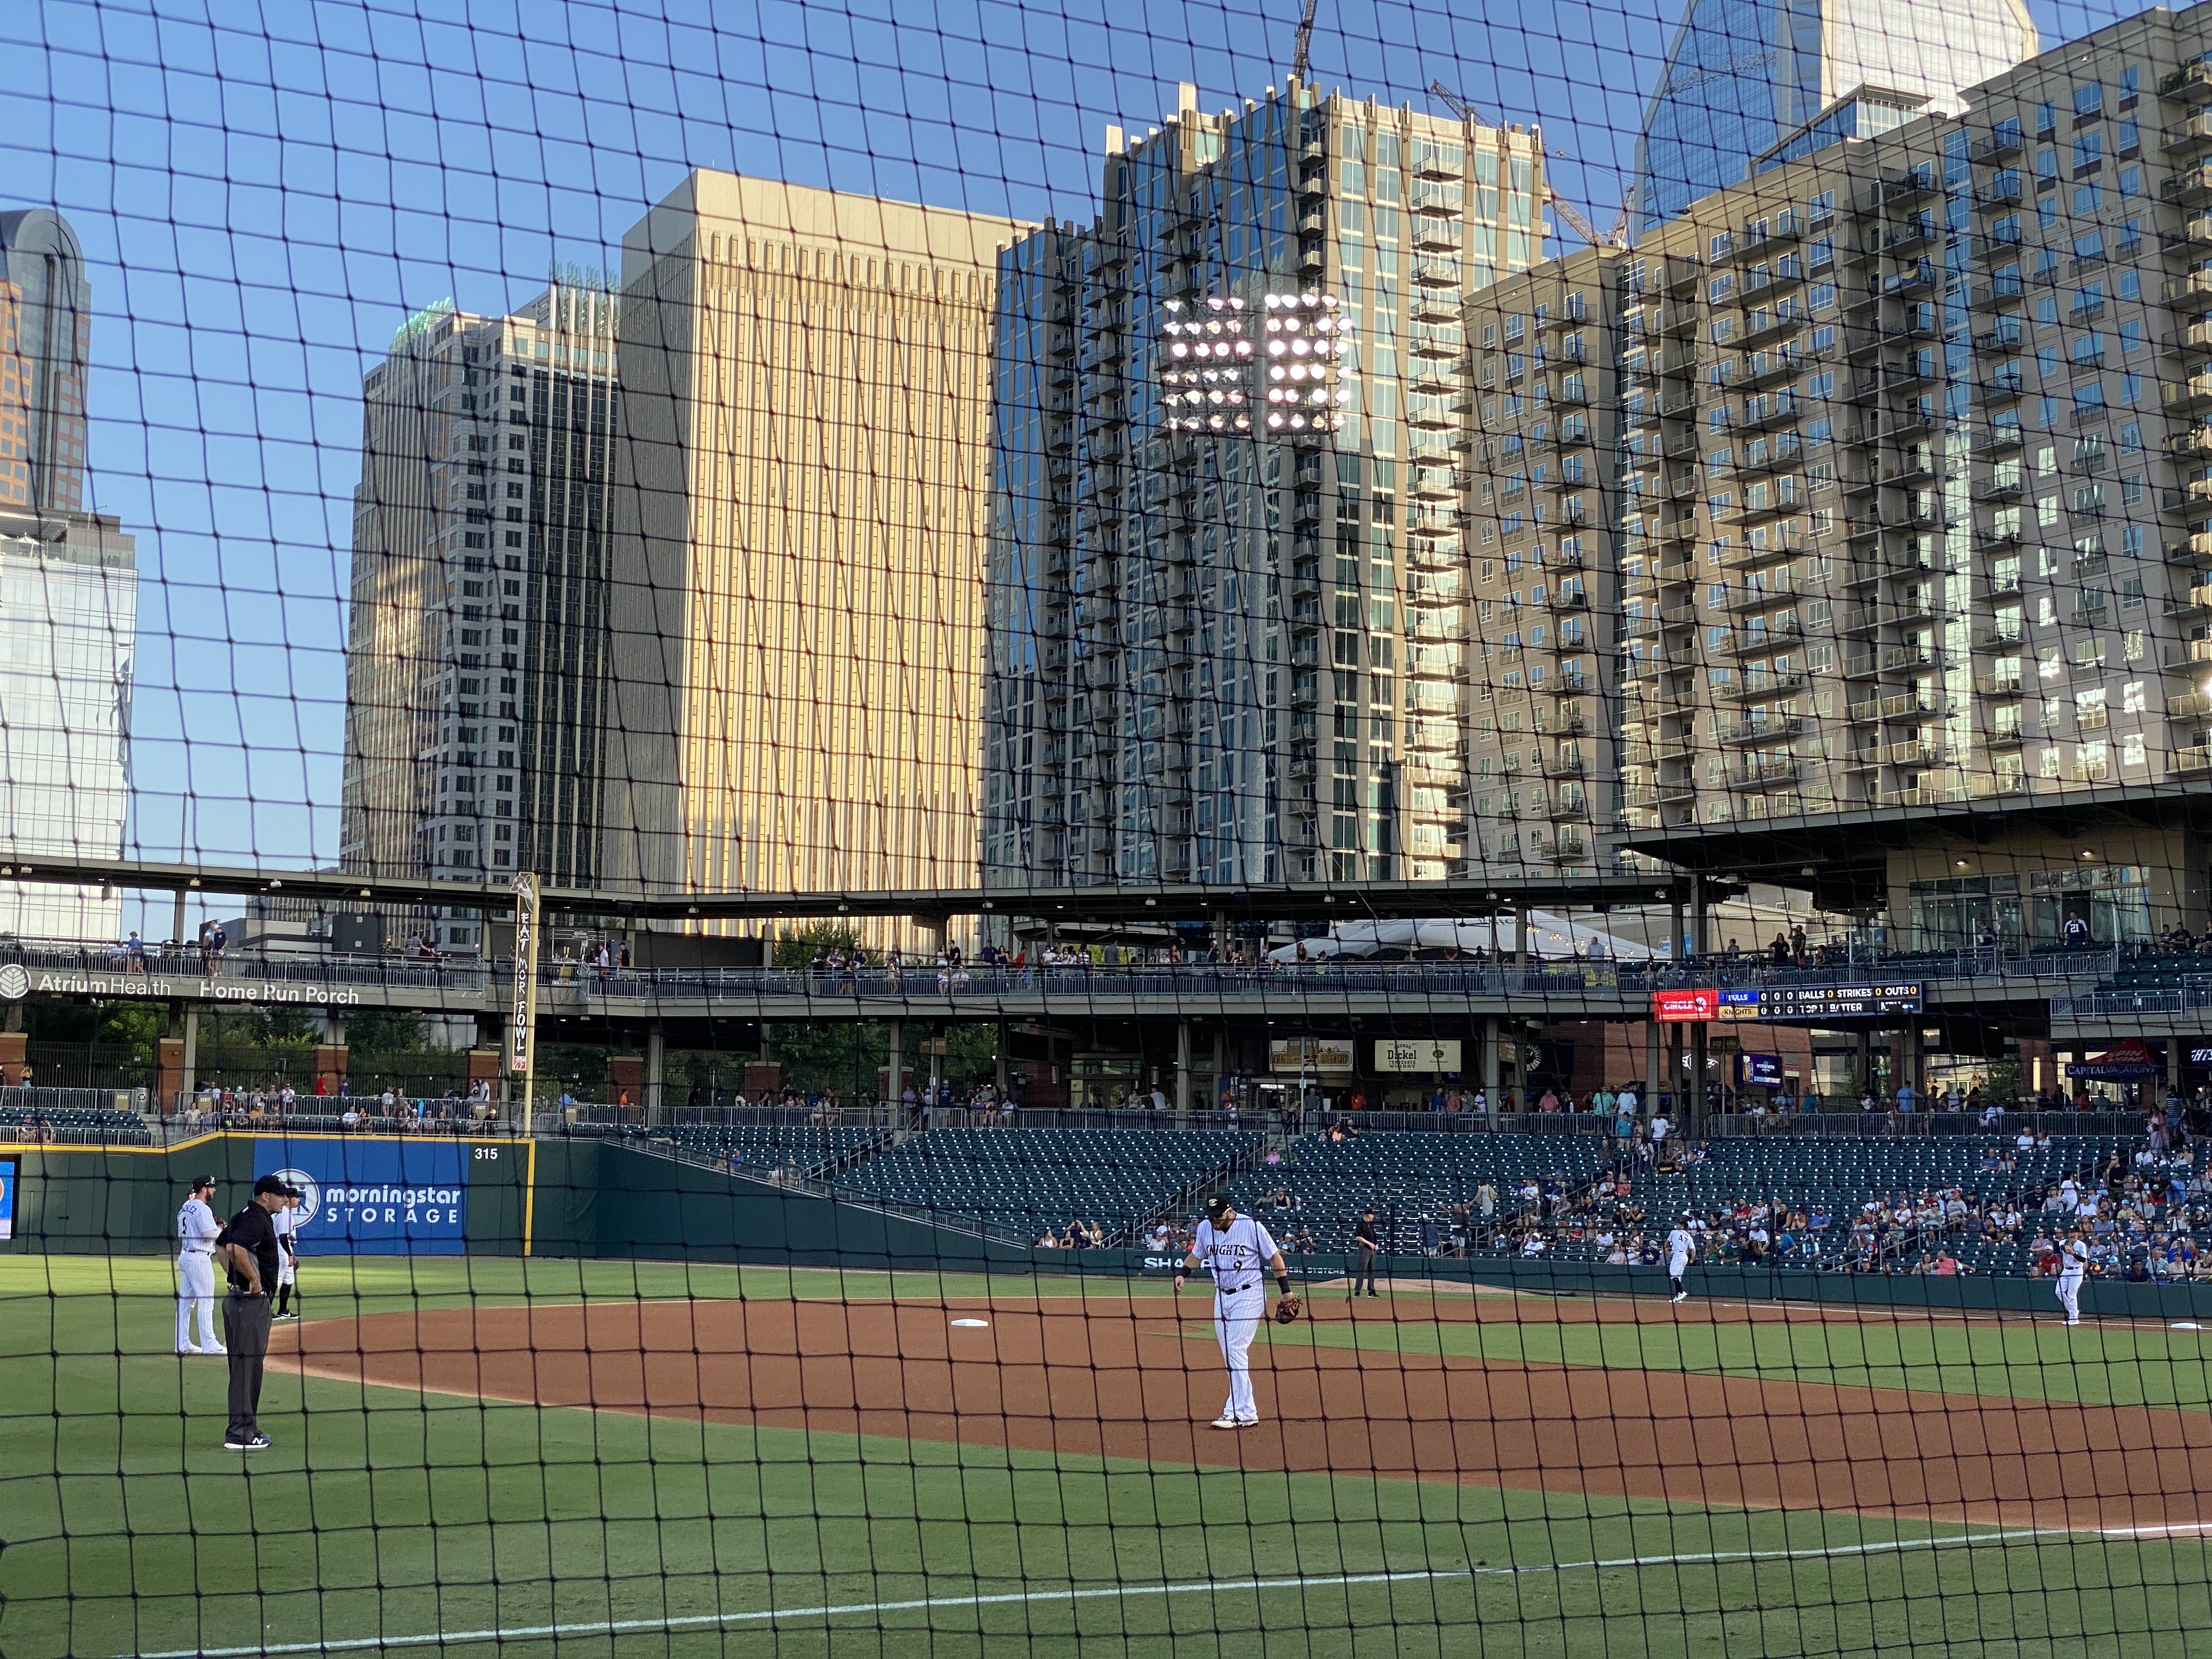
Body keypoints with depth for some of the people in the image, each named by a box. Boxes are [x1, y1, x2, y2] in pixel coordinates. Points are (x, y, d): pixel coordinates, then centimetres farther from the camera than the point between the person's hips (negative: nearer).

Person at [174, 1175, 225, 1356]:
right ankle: (209, 1345, -6)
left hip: (184, 1257, 10)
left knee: (185, 1301, 10)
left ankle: (182, 1344, 12)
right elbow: (211, 1234, -22)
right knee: (206, 1302, -6)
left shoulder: (185, 1208, 15)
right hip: (199, 1258, -10)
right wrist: (220, 1229, -1)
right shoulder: (203, 1209, -14)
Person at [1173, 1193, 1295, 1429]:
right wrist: (1182, 1274, -1)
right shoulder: (1205, 1228, 0)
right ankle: (1247, 1412, 11)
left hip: (1249, 1295, -6)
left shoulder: (1251, 1227, -14)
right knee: (1229, 1355, 5)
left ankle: (1237, 1413, -15)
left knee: (1236, 1350, -15)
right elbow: (1197, 1255, 17)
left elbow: (1274, 1257, -5)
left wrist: (1286, 1291, -6)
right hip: (1222, 1296, 6)